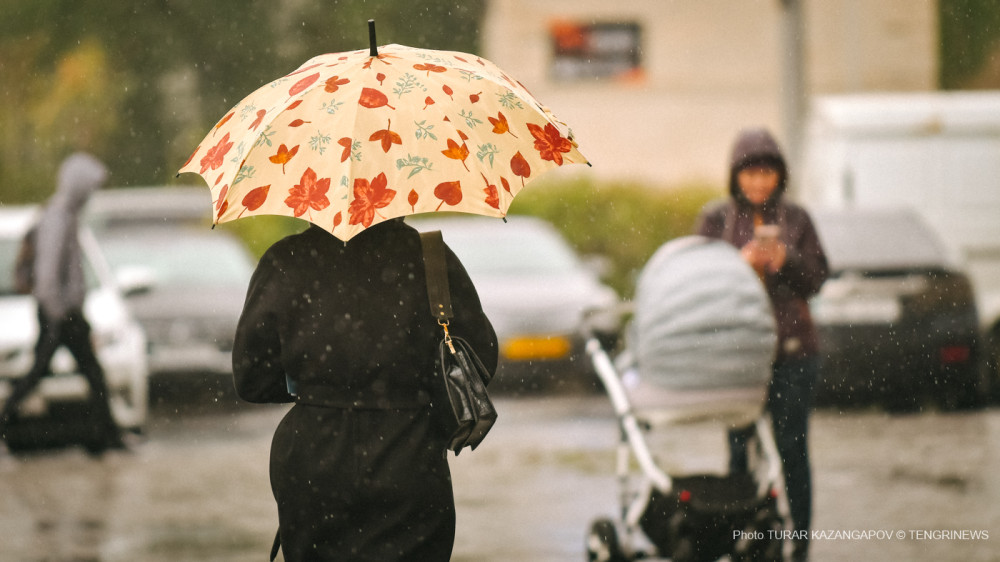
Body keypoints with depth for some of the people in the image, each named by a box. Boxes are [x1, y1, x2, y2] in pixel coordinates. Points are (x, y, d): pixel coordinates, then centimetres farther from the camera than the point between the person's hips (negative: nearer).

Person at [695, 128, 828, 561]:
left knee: (792, 447, 0)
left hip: (792, 347, 0)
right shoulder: (715, 220, 6)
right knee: (742, 448, 0)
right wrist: (740, 263, -16)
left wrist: (786, 261, -14)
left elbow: (816, 279, 6)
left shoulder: (796, 219, 8)